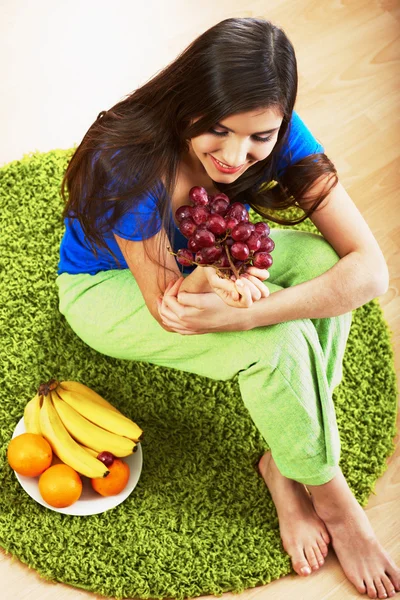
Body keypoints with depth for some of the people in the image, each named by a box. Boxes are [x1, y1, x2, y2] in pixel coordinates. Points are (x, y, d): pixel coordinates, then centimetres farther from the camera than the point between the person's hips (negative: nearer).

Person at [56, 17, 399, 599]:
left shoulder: (277, 135, -25)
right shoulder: (130, 159, -36)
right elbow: (166, 303, -27)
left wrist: (241, 313, -45)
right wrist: (207, 284, -50)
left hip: (204, 262, 5)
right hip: (108, 286, -4)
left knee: (320, 259, -26)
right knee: (278, 341, -30)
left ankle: (283, 464, -14)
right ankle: (332, 499, -5)